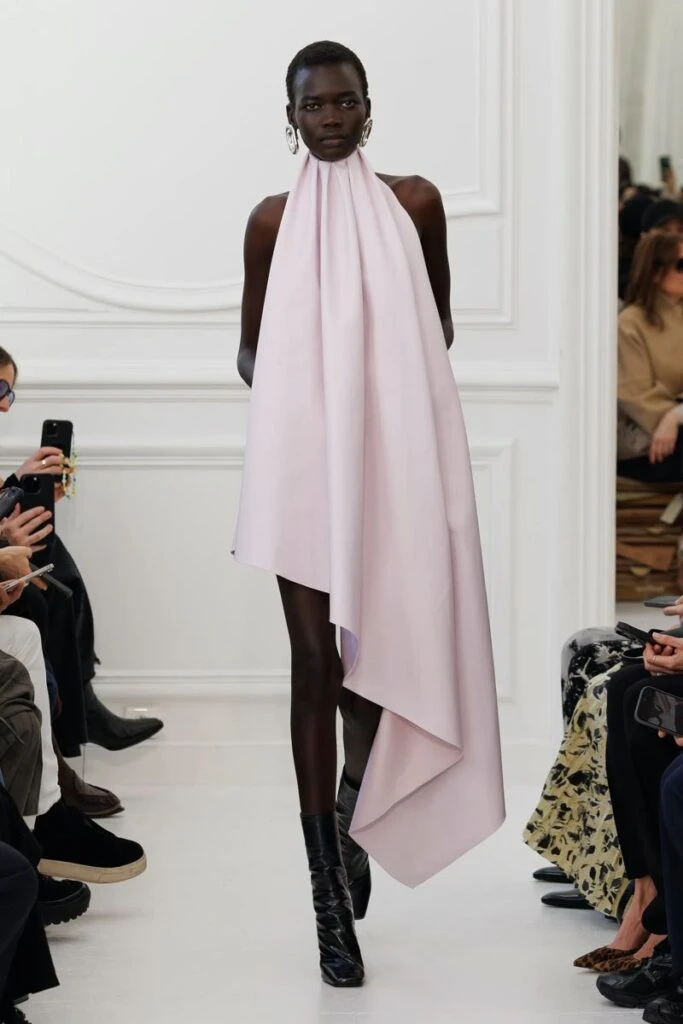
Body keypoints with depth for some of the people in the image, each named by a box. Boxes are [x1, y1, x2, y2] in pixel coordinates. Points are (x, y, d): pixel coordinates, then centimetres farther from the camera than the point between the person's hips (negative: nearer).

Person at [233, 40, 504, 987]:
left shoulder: (415, 203, 5)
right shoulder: (273, 220, 6)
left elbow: (439, 329, 13)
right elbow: (251, 352, 11)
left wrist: (382, 374, -2)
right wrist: (296, 381, -7)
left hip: (395, 453, 0)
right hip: (301, 455, 0)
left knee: (383, 646, 1)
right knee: (313, 660, -2)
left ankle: (354, 815, 33)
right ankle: (331, 900, 3)